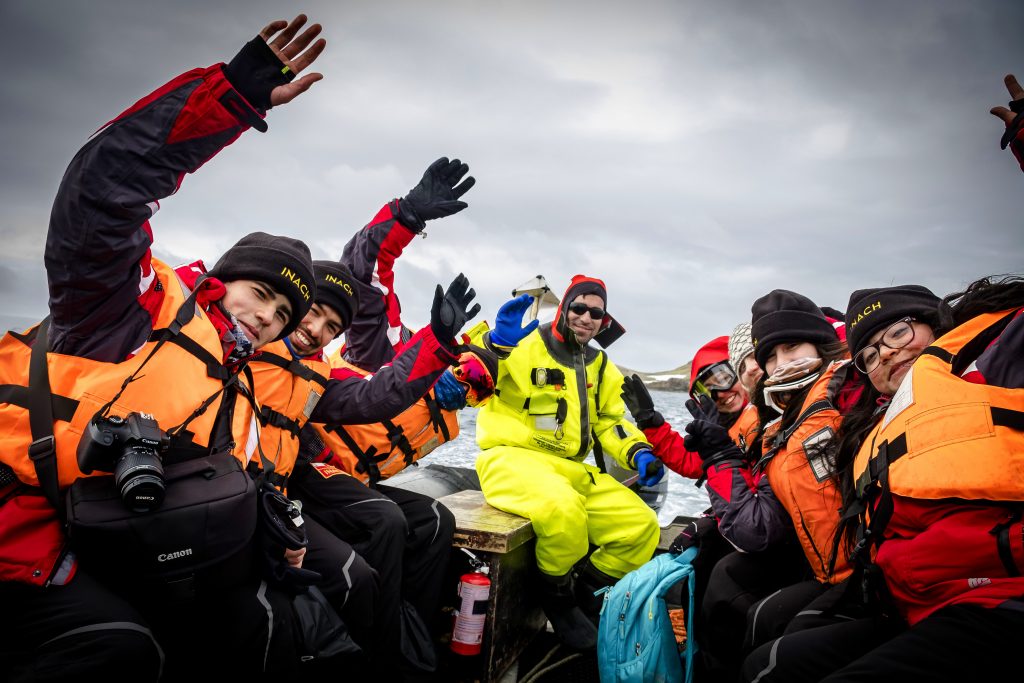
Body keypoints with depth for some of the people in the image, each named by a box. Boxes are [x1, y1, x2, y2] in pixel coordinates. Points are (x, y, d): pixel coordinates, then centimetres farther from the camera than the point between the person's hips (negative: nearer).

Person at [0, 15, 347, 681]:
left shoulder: (237, 393, 18)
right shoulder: (142, 302, -5)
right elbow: (103, 186, -23)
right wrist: (238, 93, -29)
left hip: (103, 551, 7)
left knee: (265, 620, -4)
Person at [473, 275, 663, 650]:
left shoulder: (601, 367, 17)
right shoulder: (523, 344, -5)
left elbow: (610, 423, 19)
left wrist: (639, 453, 0)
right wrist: (495, 345, -34)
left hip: (571, 468, 7)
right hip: (513, 458, -7)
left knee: (642, 527, -5)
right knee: (564, 509, -37)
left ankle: (587, 592, 17)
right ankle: (555, 594, -7)